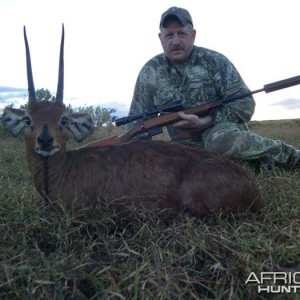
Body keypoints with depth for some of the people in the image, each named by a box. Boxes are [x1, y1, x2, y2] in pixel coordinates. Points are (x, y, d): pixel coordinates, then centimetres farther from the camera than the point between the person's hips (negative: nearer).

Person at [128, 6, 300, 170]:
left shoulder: (215, 61, -7)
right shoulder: (150, 72, 0)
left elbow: (245, 103, -10)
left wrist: (208, 121, -25)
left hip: (223, 129, -4)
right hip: (185, 144, 4)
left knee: (222, 140, -39)